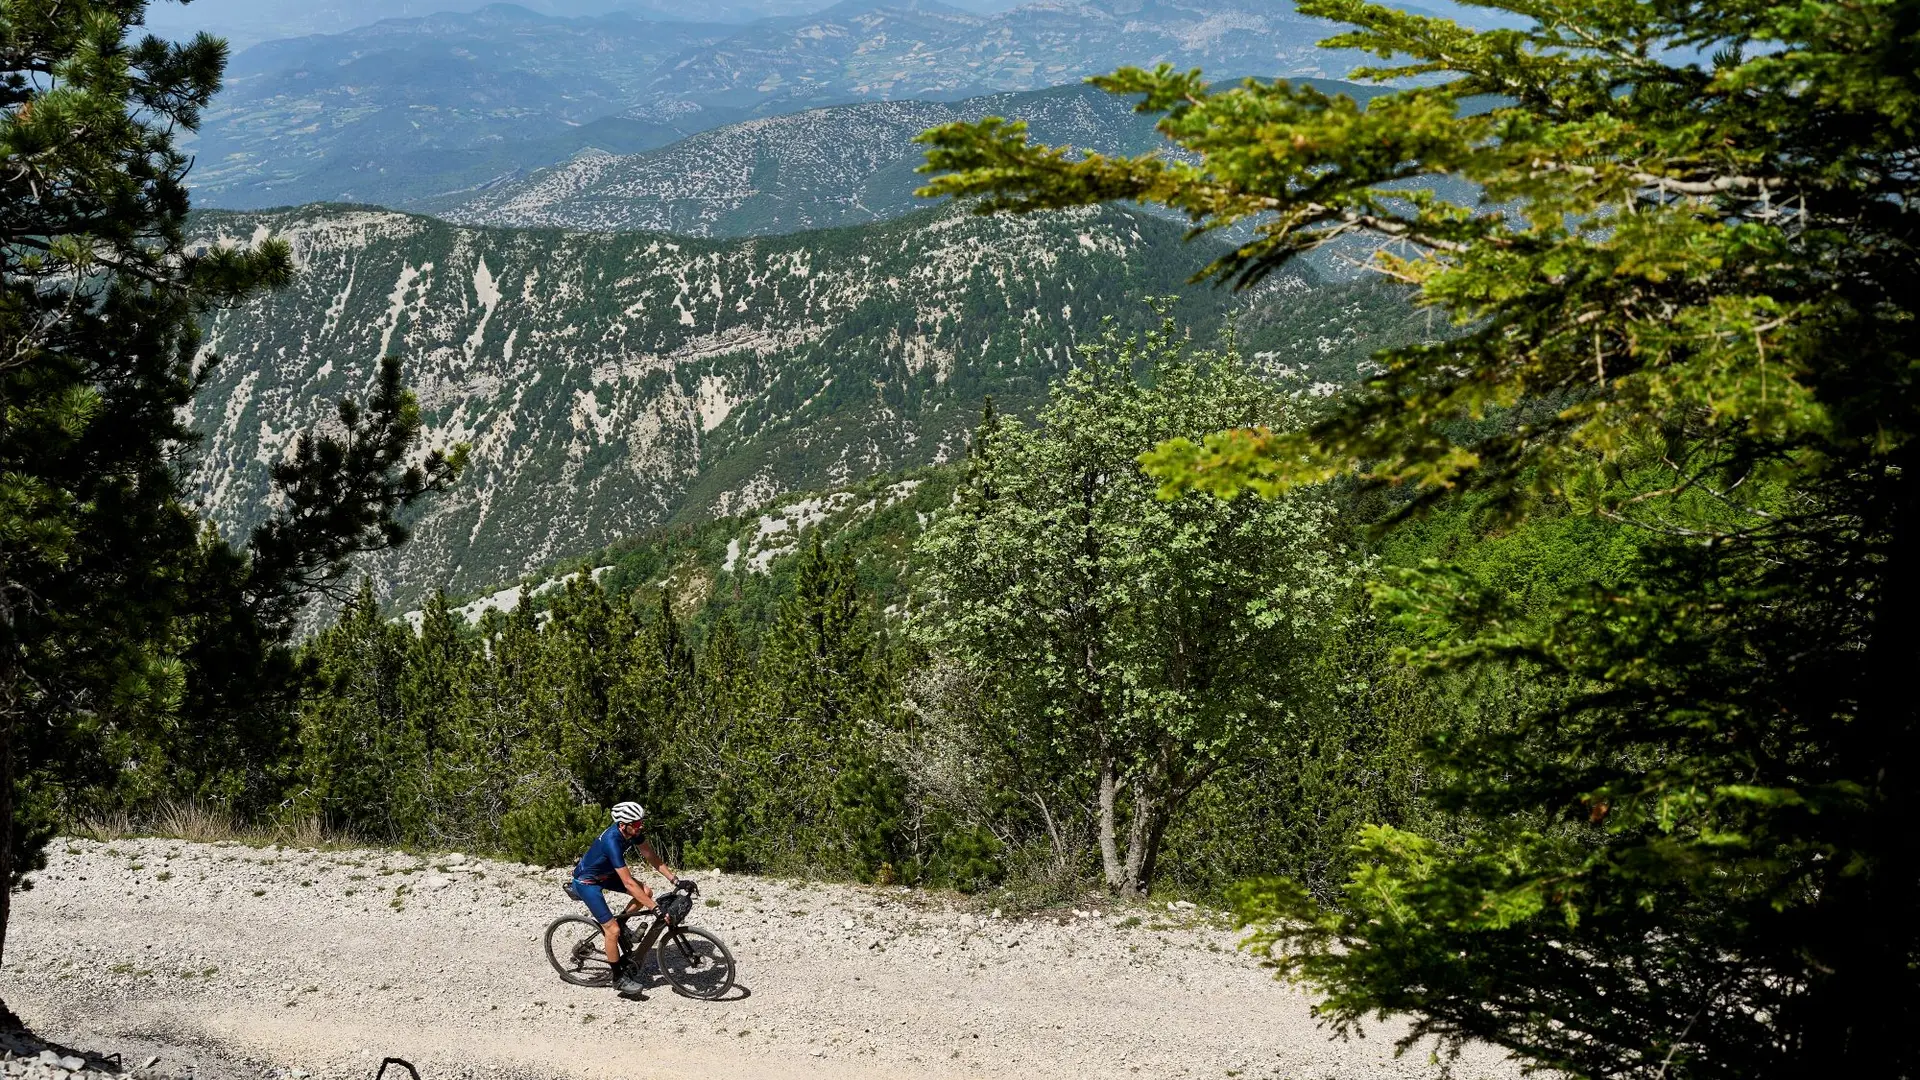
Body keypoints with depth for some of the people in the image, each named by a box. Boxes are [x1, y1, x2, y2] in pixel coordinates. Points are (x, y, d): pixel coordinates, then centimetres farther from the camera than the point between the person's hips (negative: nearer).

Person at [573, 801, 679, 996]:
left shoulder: (633, 831, -16)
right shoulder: (612, 841, -38)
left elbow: (652, 858, -5)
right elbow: (628, 884, -39)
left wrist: (676, 880, -15)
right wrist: (656, 909, -39)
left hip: (605, 873, 8)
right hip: (587, 881, -8)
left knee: (646, 893, -6)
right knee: (613, 930, -13)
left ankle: (618, 922, 14)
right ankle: (619, 978, 5)